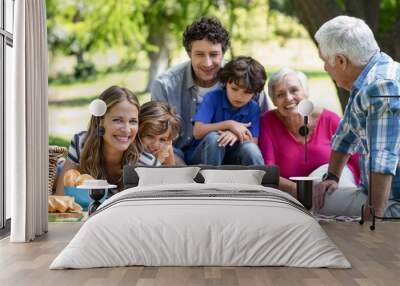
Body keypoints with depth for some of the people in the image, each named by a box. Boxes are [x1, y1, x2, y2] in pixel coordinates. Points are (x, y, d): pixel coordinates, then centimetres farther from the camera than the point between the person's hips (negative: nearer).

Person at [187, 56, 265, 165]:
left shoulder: (253, 108, -1)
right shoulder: (213, 98, -10)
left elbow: (253, 142, -9)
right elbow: (197, 132, -19)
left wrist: (237, 134, -28)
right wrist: (228, 124, -24)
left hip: (231, 160, 2)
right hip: (201, 157, -2)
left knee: (250, 148, -28)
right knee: (213, 138, -33)